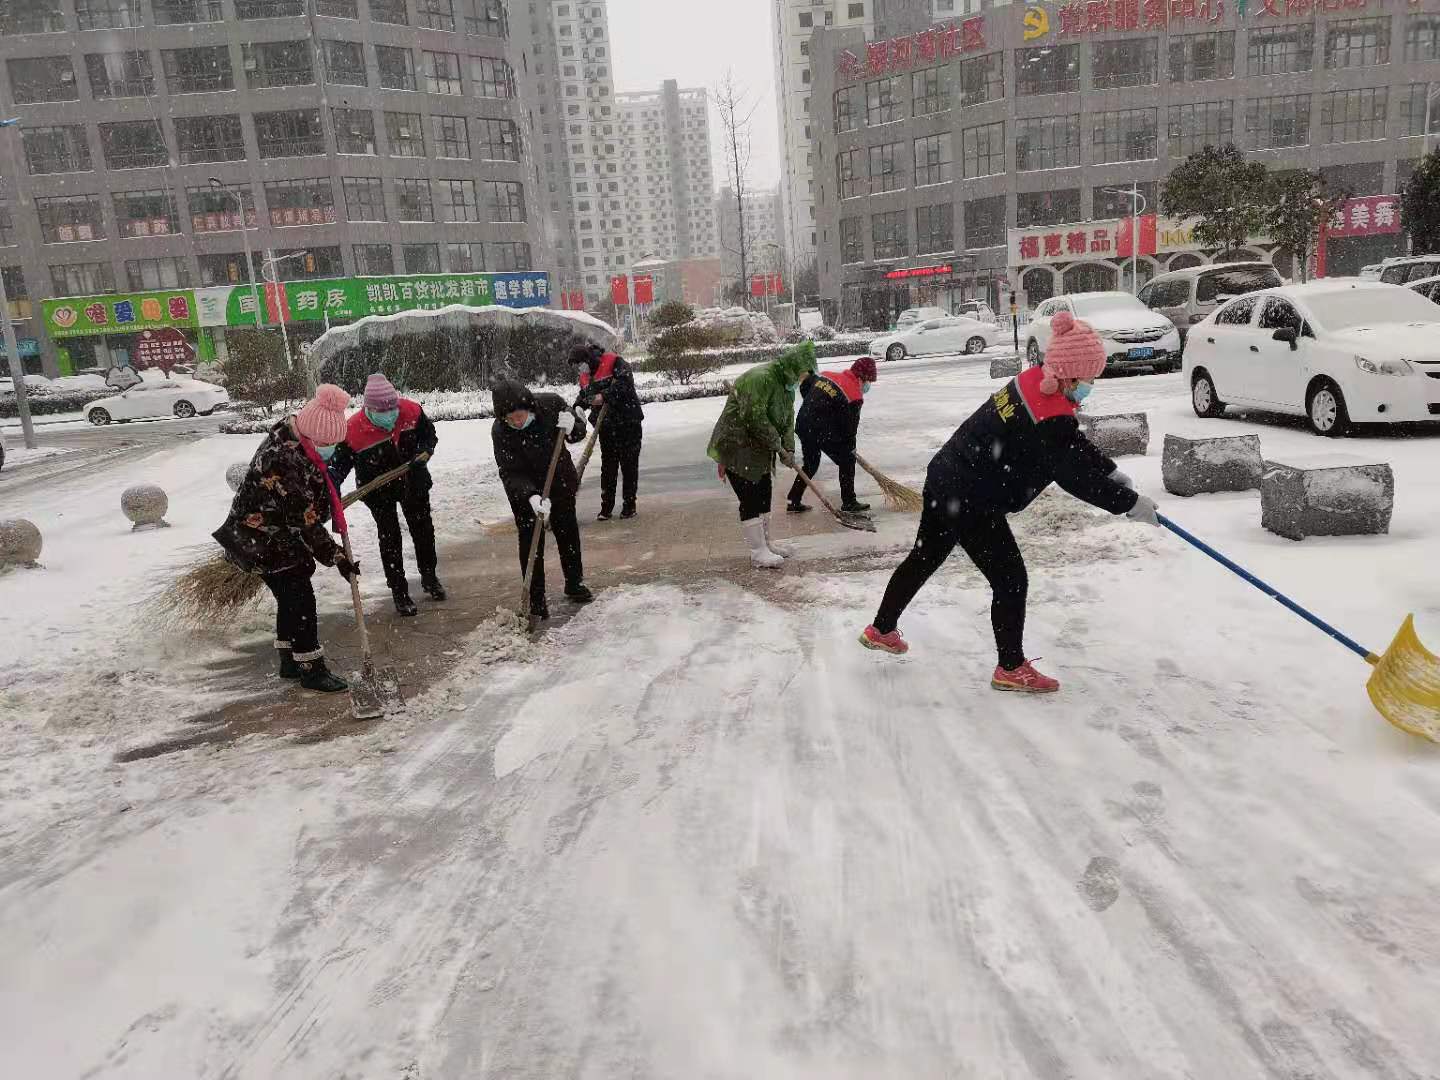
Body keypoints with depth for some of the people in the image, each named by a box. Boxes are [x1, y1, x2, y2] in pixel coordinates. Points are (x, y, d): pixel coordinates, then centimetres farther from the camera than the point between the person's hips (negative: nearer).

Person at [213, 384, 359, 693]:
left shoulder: (289, 429, -5)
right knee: (301, 601, -4)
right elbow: (308, 524, -29)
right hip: (265, 544, -10)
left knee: (290, 598, 17)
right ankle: (311, 670, 7)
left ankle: (290, 662, 30)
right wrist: (337, 558, -22)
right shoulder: (289, 467, -35)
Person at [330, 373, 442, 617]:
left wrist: (425, 451, -19)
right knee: (390, 539, 4)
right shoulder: (353, 429, -28)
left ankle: (429, 576, 39)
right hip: (379, 491, -3)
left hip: (413, 483, 3)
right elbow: (340, 461, -16)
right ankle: (399, 592, 18)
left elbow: (429, 432, 0)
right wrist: (331, 487, -32)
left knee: (423, 530, 17)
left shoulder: (412, 411, -20)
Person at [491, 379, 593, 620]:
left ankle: (575, 584, 37)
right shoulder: (500, 432, -28)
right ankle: (536, 599, 12)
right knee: (531, 543, -1)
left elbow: (579, 431, -5)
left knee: (568, 535, 17)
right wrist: (532, 497, -45)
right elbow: (511, 474, -30)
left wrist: (572, 428, -29)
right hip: (525, 493, -3)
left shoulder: (551, 404, -22)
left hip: (561, 483, 3)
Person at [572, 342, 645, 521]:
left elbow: (625, 382, -24)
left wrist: (605, 396, -28)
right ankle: (606, 507, 12)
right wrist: (578, 407, 2)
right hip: (606, 427, 6)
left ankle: (629, 505, 11)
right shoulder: (585, 377, 13)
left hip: (628, 423, -6)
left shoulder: (614, 363, -10)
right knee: (607, 466, 7)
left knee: (629, 464, 1)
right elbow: (583, 396, 23)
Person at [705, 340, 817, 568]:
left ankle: (766, 543, 27)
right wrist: (777, 445, -21)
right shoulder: (760, 378, -24)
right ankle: (758, 551, 1)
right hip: (736, 448, -10)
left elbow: (788, 420, 10)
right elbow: (755, 417, -28)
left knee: (764, 497, 14)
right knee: (750, 499, -7)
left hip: (758, 450, 10)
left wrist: (788, 449, -5)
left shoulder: (787, 386, 9)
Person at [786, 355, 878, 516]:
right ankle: (849, 504, 16)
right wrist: (851, 447, 12)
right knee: (847, 460, 11)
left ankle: (793, 501, 26)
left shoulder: (827, 375, 9)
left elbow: (804, 386, 21)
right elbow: (850, 425, -5)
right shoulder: (855, 396, -10)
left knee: (811, 464, 25)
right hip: (823, 432, -7)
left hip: (803, 425, 7)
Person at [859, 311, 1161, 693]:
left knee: (924, 559, 24)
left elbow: (1075, 444, 15)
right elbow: (1076, 475, -19)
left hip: (945, 481, 10)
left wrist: (1111, 472, 12)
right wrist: (1130, 503, -10)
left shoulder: (1033, 383, 4)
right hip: (972, 504, -10)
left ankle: (881, 630, 40)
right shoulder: (1050, 421, -25)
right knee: (1010, 580, 3)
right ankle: (1011, 668, 18)